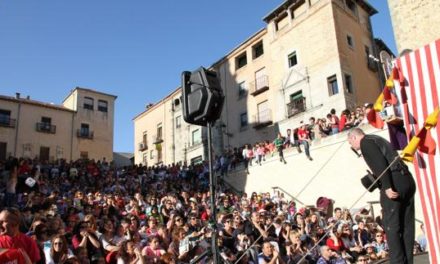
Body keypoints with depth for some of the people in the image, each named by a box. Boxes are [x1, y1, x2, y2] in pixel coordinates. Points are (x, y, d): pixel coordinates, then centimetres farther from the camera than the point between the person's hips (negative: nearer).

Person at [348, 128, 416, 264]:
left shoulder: (365, 141, 0)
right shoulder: (379, 139, 27)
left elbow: (380, 163, -14)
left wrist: (387, 186, -19)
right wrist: (377, 179, 23)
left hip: (394, 182, -9)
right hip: (407, 180, 9)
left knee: (391, 226, -3)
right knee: (407, 225, 10)